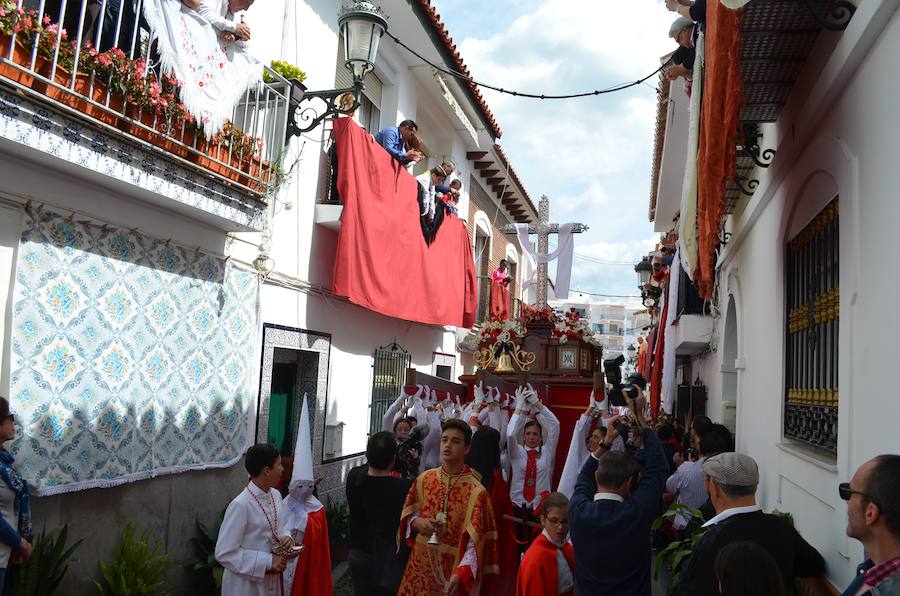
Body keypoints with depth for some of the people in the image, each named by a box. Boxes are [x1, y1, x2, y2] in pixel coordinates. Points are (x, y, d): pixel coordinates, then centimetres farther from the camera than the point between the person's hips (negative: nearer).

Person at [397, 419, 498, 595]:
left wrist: (461, 574, -30)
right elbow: (407, 515, 11)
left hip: (453, 570, -4)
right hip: (421, 565, 4)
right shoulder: (424, 479, 0)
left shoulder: (476, 491, -14)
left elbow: (475, 543, -17)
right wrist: (417, 523, -10)